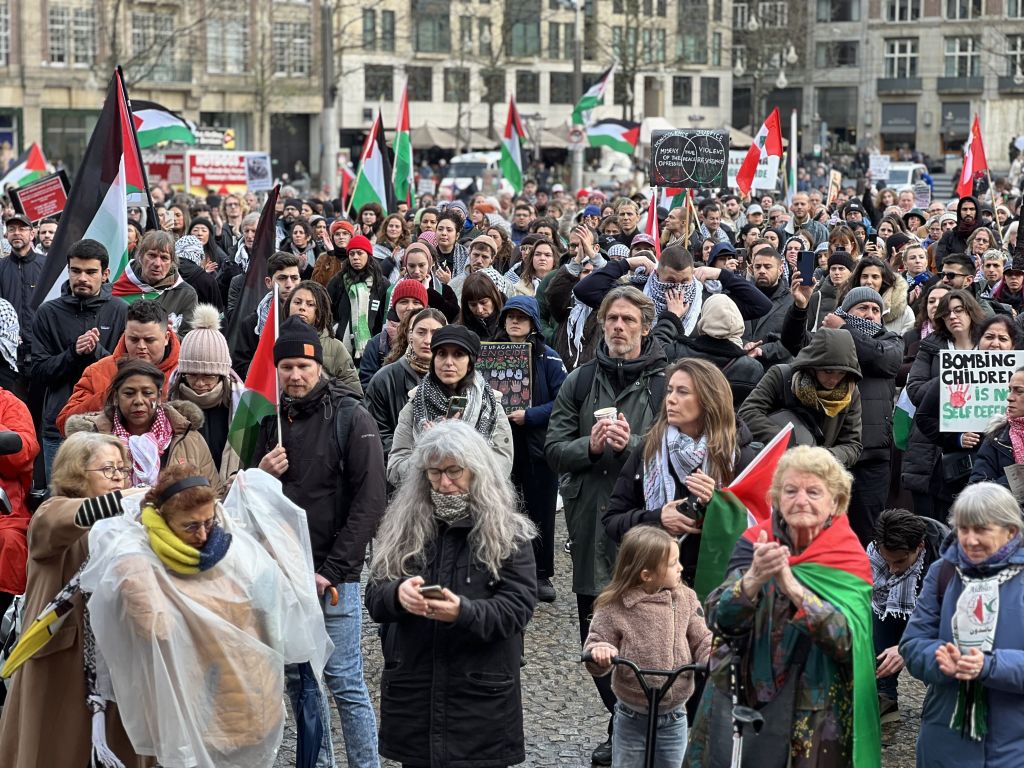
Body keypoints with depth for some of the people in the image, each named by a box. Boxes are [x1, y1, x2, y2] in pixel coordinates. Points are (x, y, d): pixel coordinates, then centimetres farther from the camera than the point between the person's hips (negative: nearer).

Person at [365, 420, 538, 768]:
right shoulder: (404, 526, 8)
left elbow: (518, 606, -10)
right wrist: (398, 594, -20)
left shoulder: (508, 533, -1)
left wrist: (464, 612, -28)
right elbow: (374, 599, 4)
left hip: (480, 701, -3)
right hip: (413, 696, 3)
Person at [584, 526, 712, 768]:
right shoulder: (613, 608, -12)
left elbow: (701, 641, -2)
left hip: (674, 720, 2)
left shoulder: (685, 599, -4)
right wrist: (599, 651, -31)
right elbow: (594, 645, -8)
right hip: (632, 721, -2)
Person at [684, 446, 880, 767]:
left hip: (813, 720, -2)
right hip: (738, 704, 2)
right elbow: (718, 618, -15)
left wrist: (791, 585, -34)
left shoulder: (849, 562, -7)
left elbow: (847, 640, -23)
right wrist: (754, 578, -34)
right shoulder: (755, 543, -3)